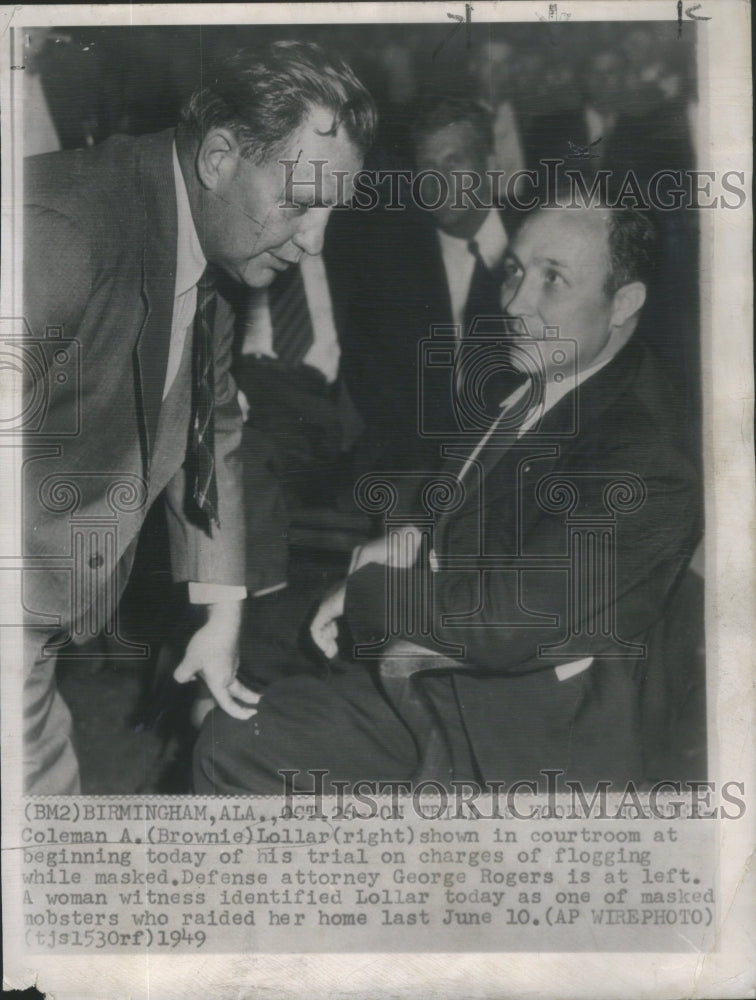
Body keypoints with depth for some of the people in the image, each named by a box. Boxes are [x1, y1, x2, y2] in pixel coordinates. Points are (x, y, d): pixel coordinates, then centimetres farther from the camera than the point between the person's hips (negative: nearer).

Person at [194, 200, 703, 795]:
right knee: (233, 744, 4)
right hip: (429, 681, 8)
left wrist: (370, 589, -14)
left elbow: (510, 624, -28)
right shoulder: (529, 381, 3)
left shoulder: (648, 461, -26)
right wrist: (412, 553, -3)